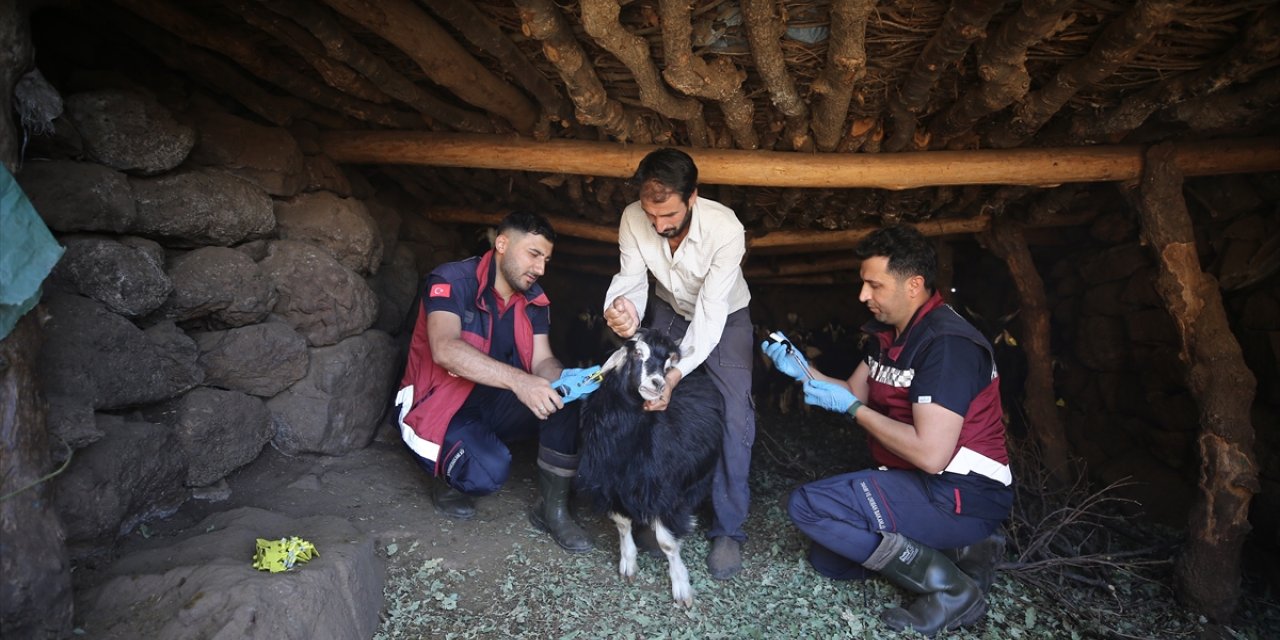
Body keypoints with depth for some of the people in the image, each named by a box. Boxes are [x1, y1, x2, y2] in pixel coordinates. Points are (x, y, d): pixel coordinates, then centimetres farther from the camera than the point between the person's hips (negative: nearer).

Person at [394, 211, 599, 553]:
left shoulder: (533, 298, -2)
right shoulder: (451, 281, -20)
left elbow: (542, 360, -6)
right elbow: (445, 349, -36)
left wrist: (564, 381, -31)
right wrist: (518, 380, -48)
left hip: (493, 403, 6)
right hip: (439, 404, -5)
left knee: (563, 397, -21)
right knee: (490, 470, -32)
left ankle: (553, 509, -10)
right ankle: (448, 477, 5)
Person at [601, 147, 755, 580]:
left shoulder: (726, 230, -35)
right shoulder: (633, 219, -25)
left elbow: (710, 313, -36)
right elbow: (631, 280, -25)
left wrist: (676, 373, -48)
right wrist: (622, 310, -50)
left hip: (725, 316, -3)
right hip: (670, 311, 3)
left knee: (734, 415, -16)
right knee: (644, 400, -6)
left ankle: (728, 528, -1)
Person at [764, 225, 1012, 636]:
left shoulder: (946, 344, -23)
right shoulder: (888, 333, 6)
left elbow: (931, 455, -30)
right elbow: (854, 393, 14)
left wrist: (850, 408, -19)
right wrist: (802, 370, -1)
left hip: (961, 496, -10)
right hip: (917, 483, 10)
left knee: (807, 506, -21)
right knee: (828, 560, 13)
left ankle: (950, 586, -9)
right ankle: (959, 548, 12)